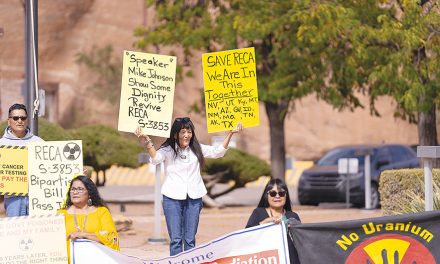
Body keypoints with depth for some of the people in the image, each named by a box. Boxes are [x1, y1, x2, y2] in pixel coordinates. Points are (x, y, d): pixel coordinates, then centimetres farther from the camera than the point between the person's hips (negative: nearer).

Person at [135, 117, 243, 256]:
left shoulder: (196, 149, 10)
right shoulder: (168, 150, 0)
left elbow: (218, 152, 10)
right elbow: (155, 158, -18)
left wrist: (230, 133, 1)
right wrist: (146, 141, -34)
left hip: (193, 198, 3)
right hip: (172, 198, -3)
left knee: (190, 239, 6)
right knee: (175, 239, -4)